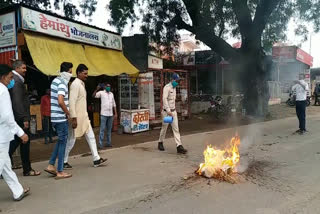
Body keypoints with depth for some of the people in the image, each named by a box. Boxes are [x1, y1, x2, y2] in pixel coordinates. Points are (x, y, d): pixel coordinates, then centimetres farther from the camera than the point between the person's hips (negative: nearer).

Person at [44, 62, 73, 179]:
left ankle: (51, 165, 19)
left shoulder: (55, 80, 14)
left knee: (61, 141, 19)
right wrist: (68, 113, -12)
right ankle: (60, 172, 6)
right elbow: (60, 101, -27)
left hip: (55, 116, 9)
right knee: (62, 142, 0)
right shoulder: (62, 83, -15)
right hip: (61, 117, -9)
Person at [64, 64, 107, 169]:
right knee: (71, 140, 2)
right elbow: (72, 102, -22)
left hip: (84, 117, 9)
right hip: (77, 117, -9)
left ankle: (96, 159, 13)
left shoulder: (82, 84, 14)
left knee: (91, 137, 8)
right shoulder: (75, 84, -15)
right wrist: (74, 118, -24)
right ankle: (63, 162, 17)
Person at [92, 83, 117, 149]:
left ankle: (108, 143, 17)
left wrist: (115, 113, 11)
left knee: (109, 129, 9)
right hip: (104, 114, -5)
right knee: (102, 129, -4)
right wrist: (97, 89, -30)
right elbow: (93, 95, -15)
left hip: (110, 114, 5)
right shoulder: (101, 92, 0)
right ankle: (101, 144, 0)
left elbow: (114, 104, 15)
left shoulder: (111, 94, 13)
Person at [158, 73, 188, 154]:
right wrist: (168, 110, -31)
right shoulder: (167, 87, -13)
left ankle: (179, 146, -5)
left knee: (176, 128, -1)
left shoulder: (174, 88, 13)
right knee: (164, 128, 7)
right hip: (166, 111, -7)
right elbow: (164, 99, -24)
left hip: (173, 111, 7)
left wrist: (173, 110, 16)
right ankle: (160, 143, 27)